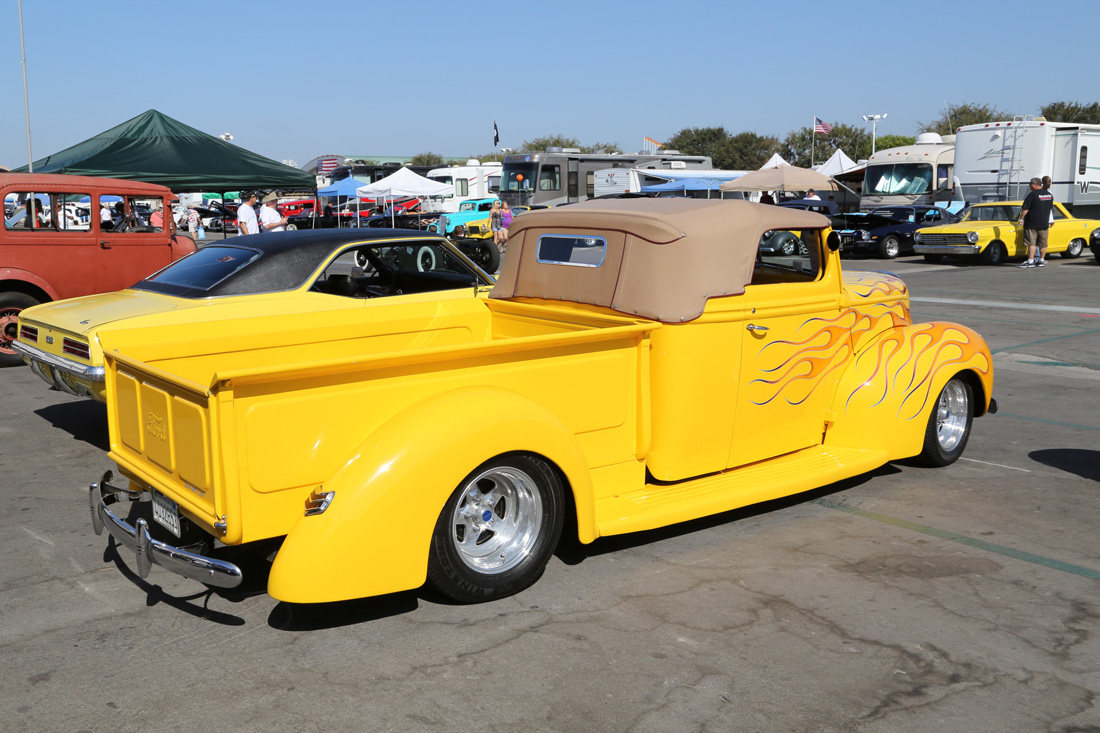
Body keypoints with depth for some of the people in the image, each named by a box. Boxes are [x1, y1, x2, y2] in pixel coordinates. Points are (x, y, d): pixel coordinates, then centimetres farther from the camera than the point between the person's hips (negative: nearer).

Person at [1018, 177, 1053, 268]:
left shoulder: (1033, 195, -14)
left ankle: (1030, 261, -9)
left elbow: (1025, 209, -15)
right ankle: (1041, 260, 16)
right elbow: (1050, 207, 18)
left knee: (1031, 243, -6)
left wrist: (1021, 219, -3)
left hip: (1032, 224, -7)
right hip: (1044, 223, 7)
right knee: (1043, 243, 11)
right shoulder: (1049, 195, 9)